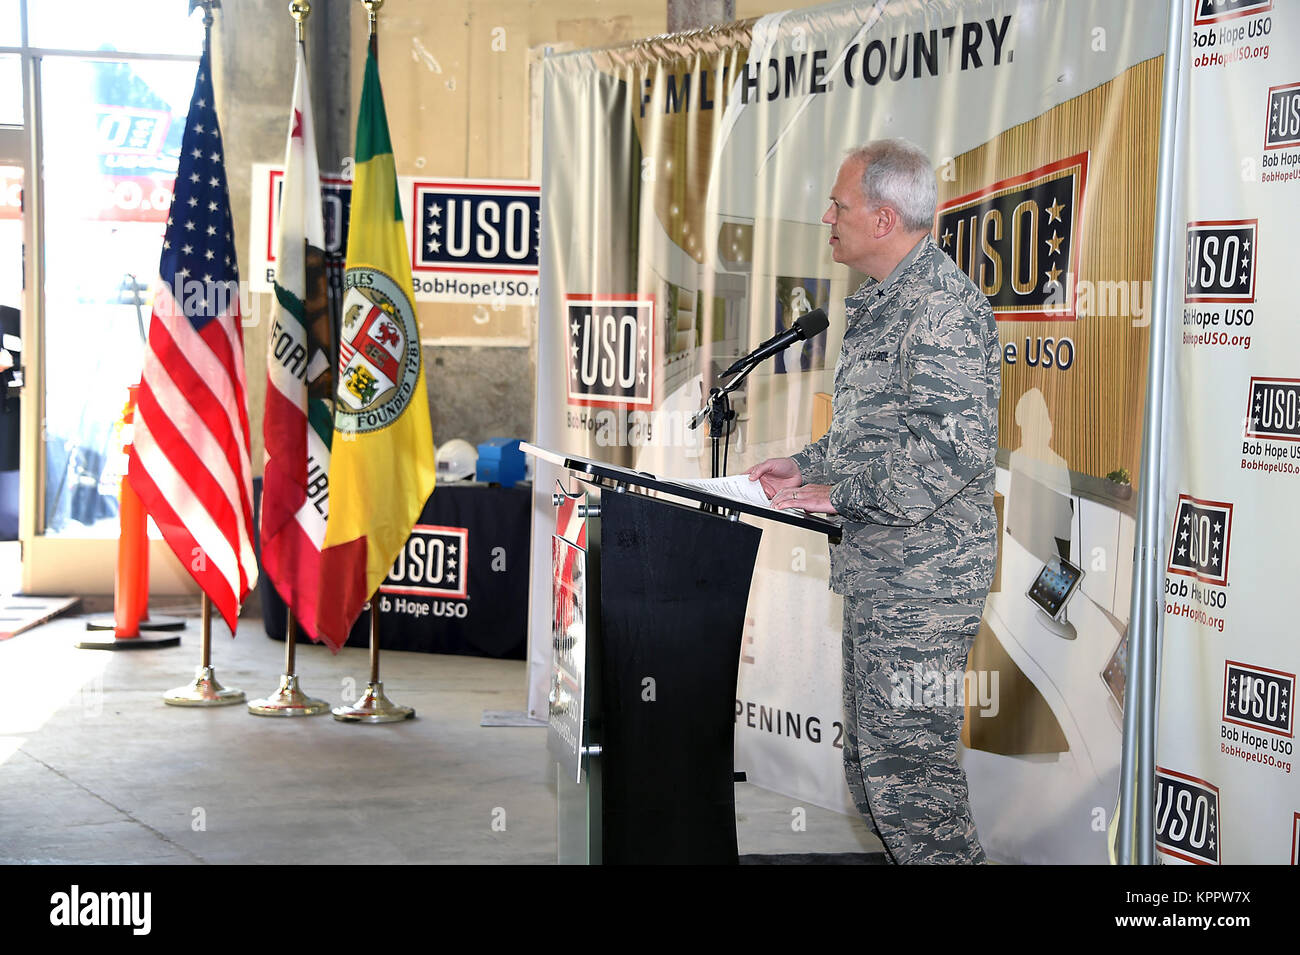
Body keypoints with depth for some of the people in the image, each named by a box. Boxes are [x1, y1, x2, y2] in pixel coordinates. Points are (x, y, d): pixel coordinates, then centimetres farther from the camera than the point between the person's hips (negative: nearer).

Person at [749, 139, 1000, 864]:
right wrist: (809, 467, 17)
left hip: (920, 578, -11)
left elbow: (953, 444, -27)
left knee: (907, 764, -8)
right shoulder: (886, 303, 18)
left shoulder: (942, 302, -17)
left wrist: (843, 494, -21)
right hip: (879, 573, 11)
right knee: (870, 758, 16)